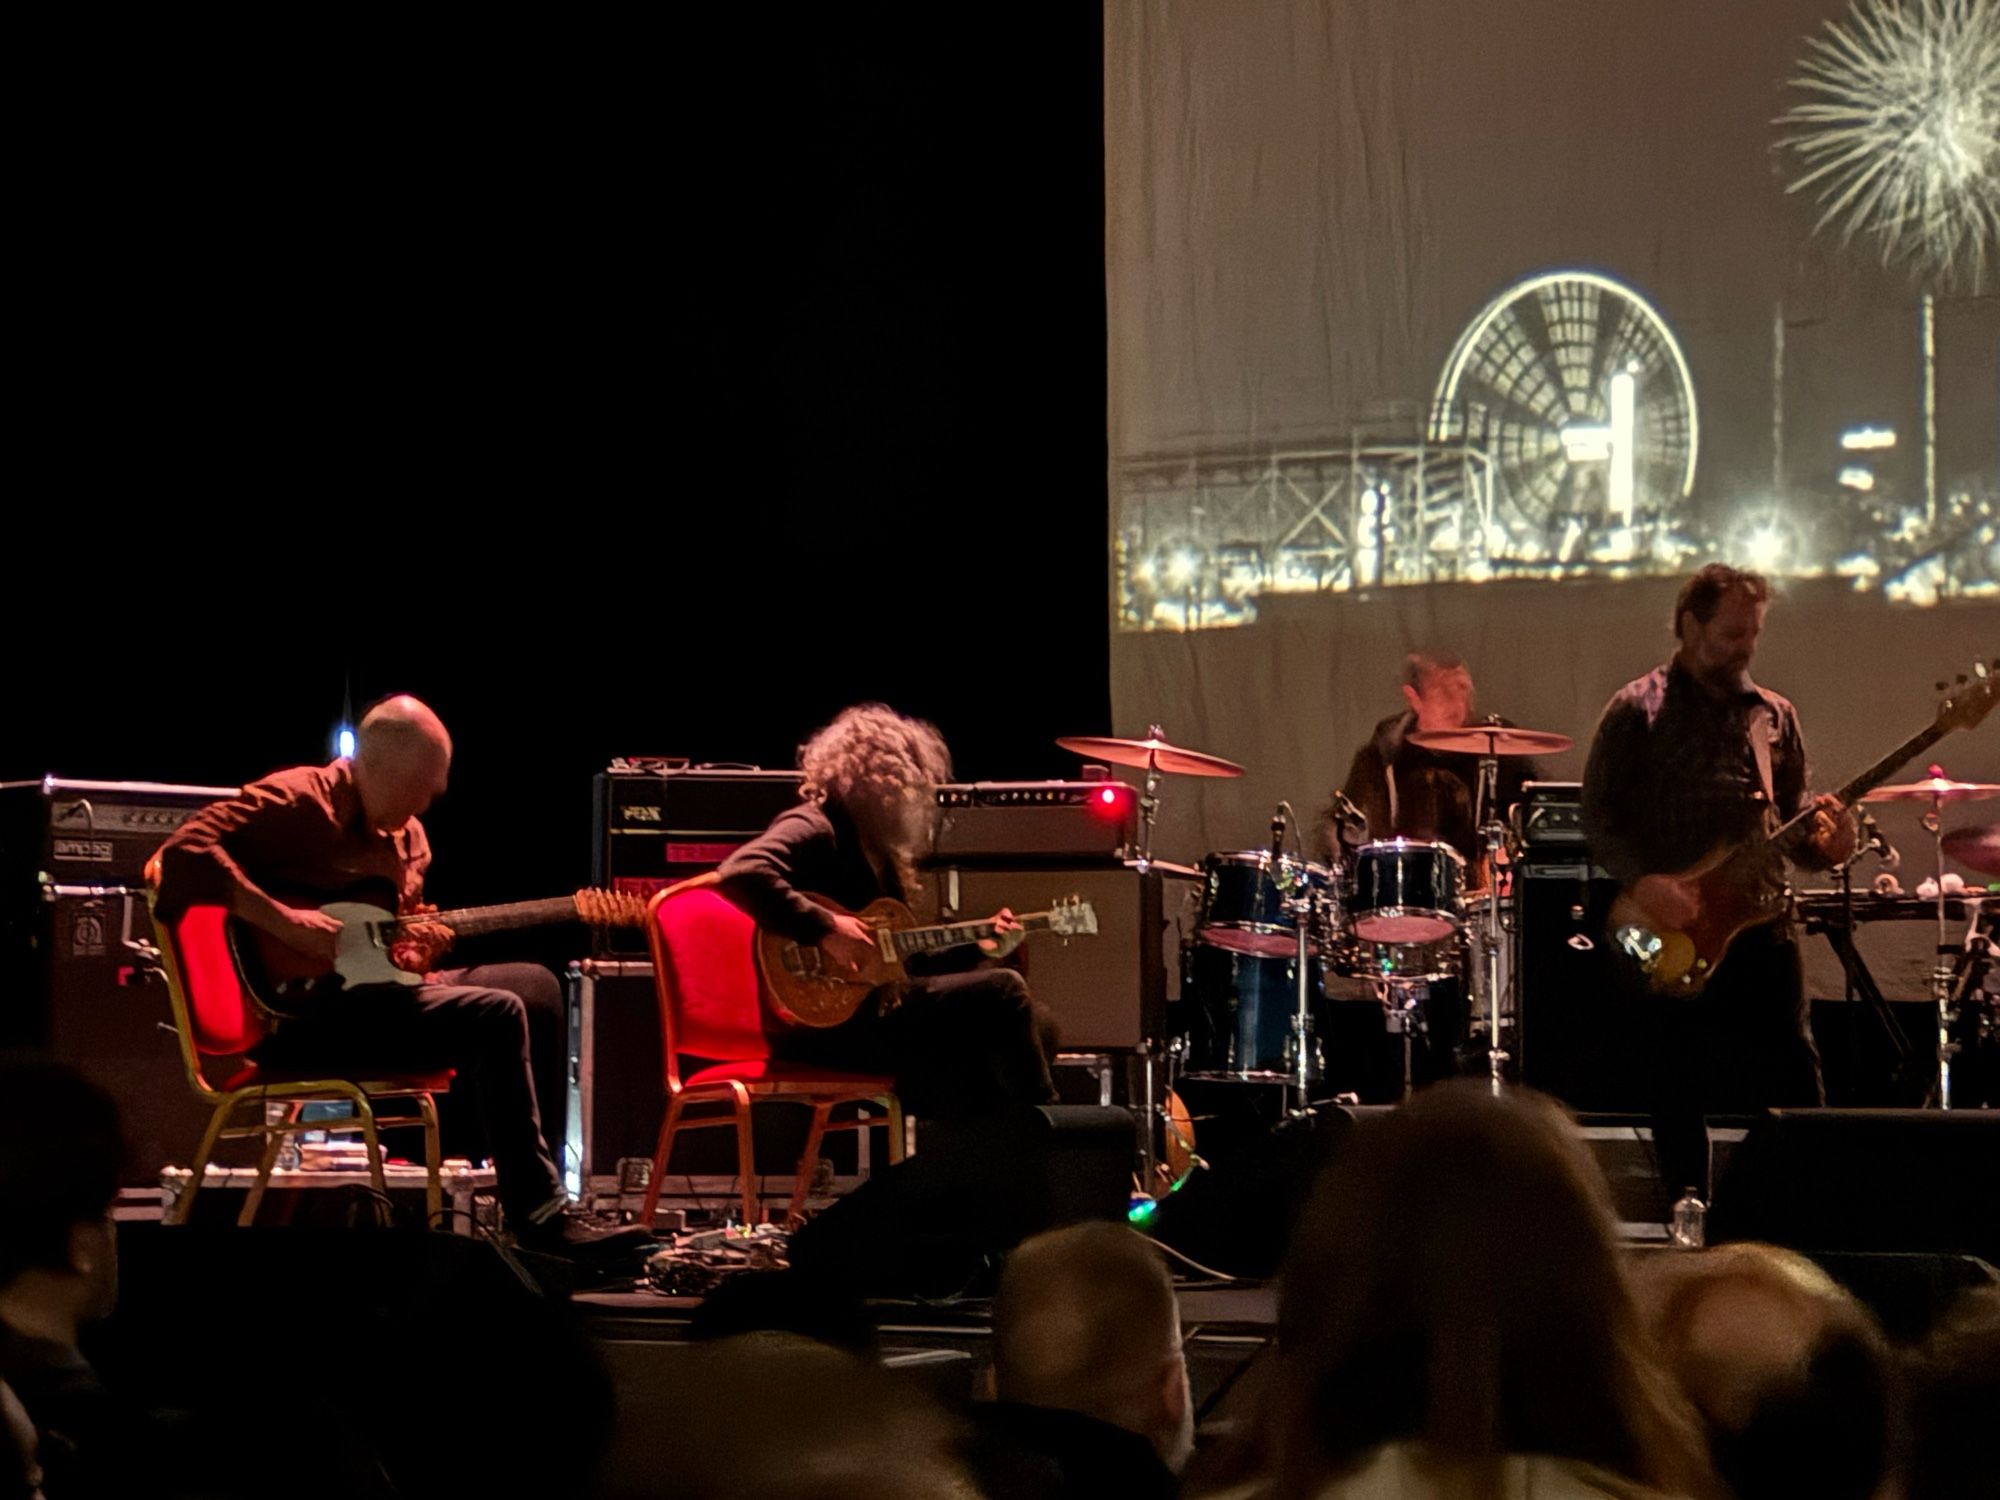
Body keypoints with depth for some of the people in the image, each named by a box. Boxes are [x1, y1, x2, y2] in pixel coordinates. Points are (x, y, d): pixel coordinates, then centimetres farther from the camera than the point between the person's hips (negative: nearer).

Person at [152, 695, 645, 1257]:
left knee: (535, 987, 4)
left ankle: (540, 1191, 0)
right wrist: (284, 922, -27)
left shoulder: (407, 838, 17)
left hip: (368, 991, 10)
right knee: (494, 1015, -21)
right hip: (292, 1015, -10)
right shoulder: (295, 801, -11)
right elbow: (183, 852, -23)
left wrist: (414, 954, 0)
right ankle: (542, 1219, -17)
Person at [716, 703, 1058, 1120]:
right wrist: (825, 928, -28)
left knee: (1036, 1028, 3)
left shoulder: (873, 847, 21)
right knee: (1002, 991, -14)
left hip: (870, 1004, 10)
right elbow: (740, 874, -30)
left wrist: (980, 949, 14)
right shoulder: (815, 830, -9)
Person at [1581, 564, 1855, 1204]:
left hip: (1762, 930, 3)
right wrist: (1643, 882, -18)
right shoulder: (1637, 712, 0)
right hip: (1669, 937, -3)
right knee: (1682, 1109, 3)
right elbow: (1597, 818, -3)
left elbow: (1789, 819, 18)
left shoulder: (1773, 716, 14)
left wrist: (1822, 843, -5)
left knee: (1796, 1096, -4)